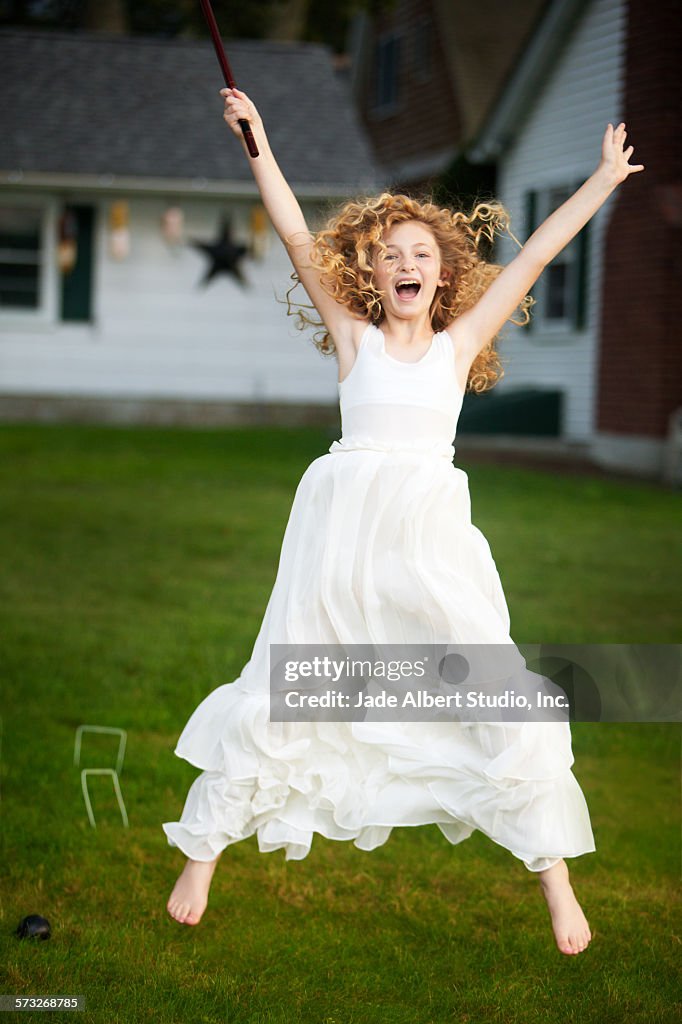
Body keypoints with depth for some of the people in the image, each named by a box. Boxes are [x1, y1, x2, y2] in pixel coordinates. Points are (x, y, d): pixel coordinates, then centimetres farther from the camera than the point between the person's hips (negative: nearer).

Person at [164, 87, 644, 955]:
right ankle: (203, 849, 17)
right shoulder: (354, 337, 7)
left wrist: (604, 180, 12)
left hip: (433, 532, 1)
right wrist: (257, 144, -4)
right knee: (281, 685, 4)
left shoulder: (458, 343, 9)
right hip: (343, 524, -1)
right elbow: (298, 240, 1)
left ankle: (552, 869, 9)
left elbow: (533, 255, 9)